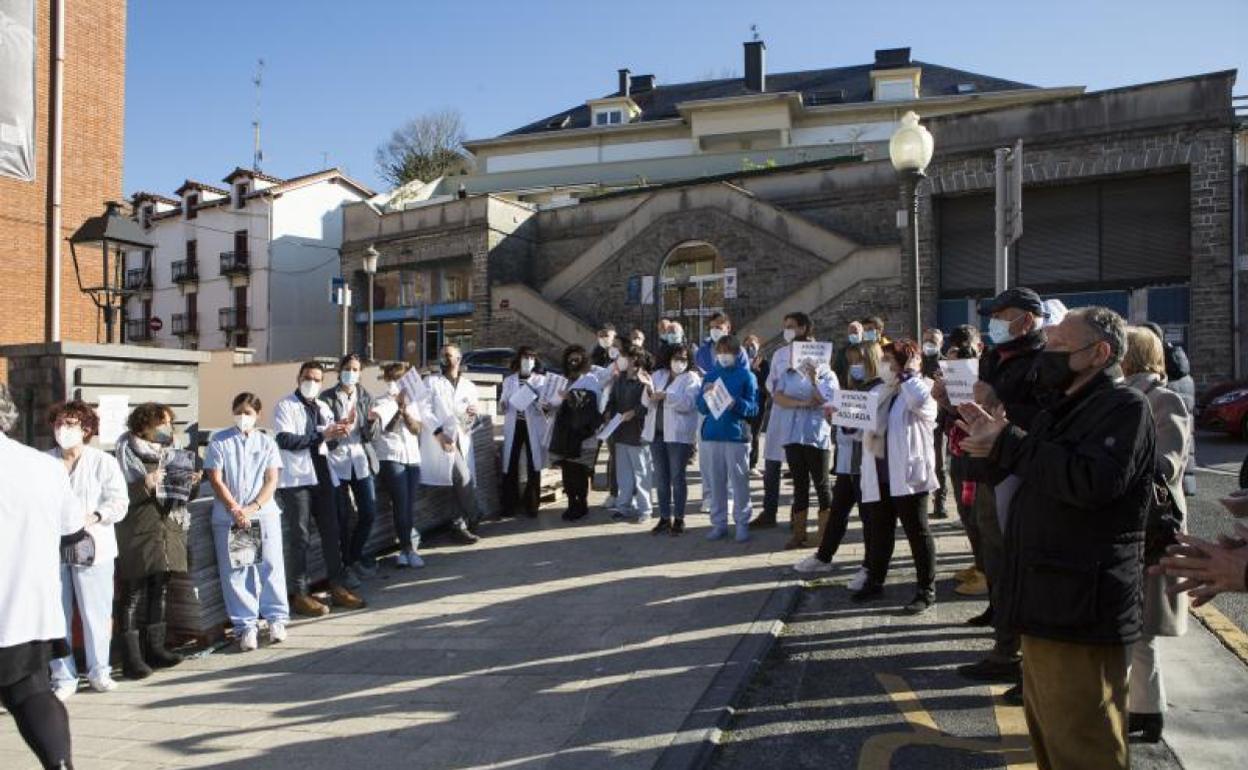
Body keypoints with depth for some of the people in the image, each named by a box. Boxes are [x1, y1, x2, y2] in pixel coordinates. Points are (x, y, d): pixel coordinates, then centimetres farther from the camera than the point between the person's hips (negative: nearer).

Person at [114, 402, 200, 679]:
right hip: (138, 534, -6)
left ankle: (155, 648, 19)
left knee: (160, 589, 11)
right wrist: (147, 485, -27)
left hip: (168, 531, 6)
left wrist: (192, 483, -1)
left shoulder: (169, 453, 14)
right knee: (134, 593, -4)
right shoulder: (128, 452, -5)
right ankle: (131, 656, 0)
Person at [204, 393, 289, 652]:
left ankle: (276, 618, 10)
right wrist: (235, 509, -11)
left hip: (264, 513, 1)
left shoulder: (267, 443, 9)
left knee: (271, 565, -1)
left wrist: (253, 508, -11)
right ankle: (246, 625, 7)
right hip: (227, 516, 0)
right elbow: (216, 480, -1)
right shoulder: (219, 442, 5)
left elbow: (272, 480, 2)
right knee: (234, 571, 0)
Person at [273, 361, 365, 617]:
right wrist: (321, 435, -18)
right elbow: (284, 439, -15)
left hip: (323, 476, 6)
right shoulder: (285, 406, -1)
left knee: (332, 532, 8)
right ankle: (299, 594, 6)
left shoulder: (323, 407, 18)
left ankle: (337, 587, 17)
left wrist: (337, 433, -2)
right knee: (300, 537, -2)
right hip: (296, 479, -6)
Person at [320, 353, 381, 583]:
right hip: (337, 461, -3)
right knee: (343, 517, 2)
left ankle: (354, 556, 27)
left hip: (361, 461, 3)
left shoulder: (366, 396, 7)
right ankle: (348, 564, 19)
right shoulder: (327, 398, -2)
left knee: (369, 514, 3)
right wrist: (339, 428, -25)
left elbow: (372, 436, 6)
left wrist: (372, 421, -15)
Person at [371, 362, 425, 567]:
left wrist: (404, 411, -11)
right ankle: (409, 547, 2)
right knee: (401, 504, -9)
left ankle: (405, 548, 18)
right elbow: (387, 429, -11)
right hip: (391, 458, -4)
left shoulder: (413, 402, 13)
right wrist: (398, 409, -18)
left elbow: (417, 429, 2)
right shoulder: (381, 404, 2)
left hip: (413, 458, 4)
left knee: (410, 505, 4)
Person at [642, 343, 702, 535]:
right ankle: (664, 518, 17)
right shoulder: (658, 375, 12)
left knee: (677, 477, 0)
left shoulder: (691, 378, -2)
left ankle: (679, 518, 10)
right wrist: (650, 389, -17)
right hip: (656, 432, 5)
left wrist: (664, 395, -24)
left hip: (678, 434, -5)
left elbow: (688, 403, -17)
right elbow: (647, 402, 4)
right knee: (661, 478, 9)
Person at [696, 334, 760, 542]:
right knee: (716, 482, 7)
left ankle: (742, 523, 10)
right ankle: (718, 522, 16)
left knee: (739, 481, 0)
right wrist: (705, 394, -10)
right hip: (712, 435, 4)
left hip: (737, 435, -3)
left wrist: (736, 403, -21)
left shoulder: (747, 375, 1)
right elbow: (701, 407, 11)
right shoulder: (712, 374, 11)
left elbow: (754, 407, -3)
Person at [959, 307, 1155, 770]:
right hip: (1045, 602, 10)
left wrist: (1009, 445, -23)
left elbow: (1095, 481, -30)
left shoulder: (1124, 406, -13)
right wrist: (992, 439, 9)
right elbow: (1037, 473, 25)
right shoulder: (1063, 409, 17)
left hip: (1081, 609, -10)